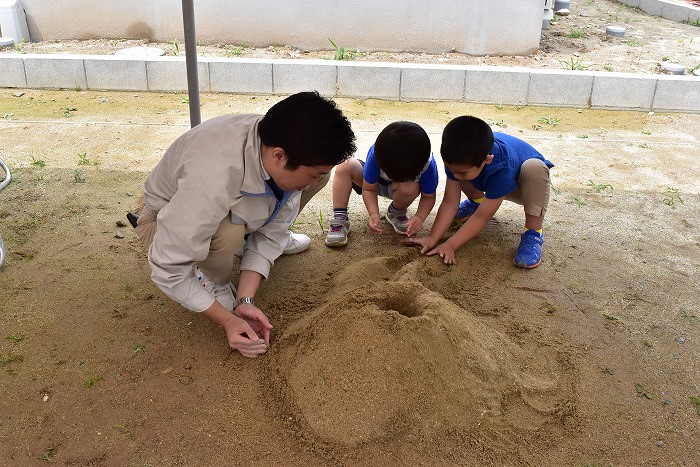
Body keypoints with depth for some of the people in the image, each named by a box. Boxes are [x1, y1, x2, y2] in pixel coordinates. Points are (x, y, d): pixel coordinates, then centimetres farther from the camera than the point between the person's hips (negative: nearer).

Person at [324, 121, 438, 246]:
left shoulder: (428, 164, -35)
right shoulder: (376, 154, -36)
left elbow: (429, 197, -19)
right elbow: (369, 189, -23)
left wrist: (419, 217, -40)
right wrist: (374, 213, -42)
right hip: (376, 182, 1)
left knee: (410, 188, -39)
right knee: (344, 167, -27)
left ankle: (397, 213, -4)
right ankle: (340, 219, -24)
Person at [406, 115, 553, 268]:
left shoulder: (502, 169, -44)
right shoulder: (459, 158, -29)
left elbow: (481, 217, -36)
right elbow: (450, 202, -23)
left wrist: (450, 245, -37)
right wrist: (432, 238, -28)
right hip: (489, 185, 5)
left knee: (535, 168, -39)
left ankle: (533, 233, -23)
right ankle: (477, 200, 11)